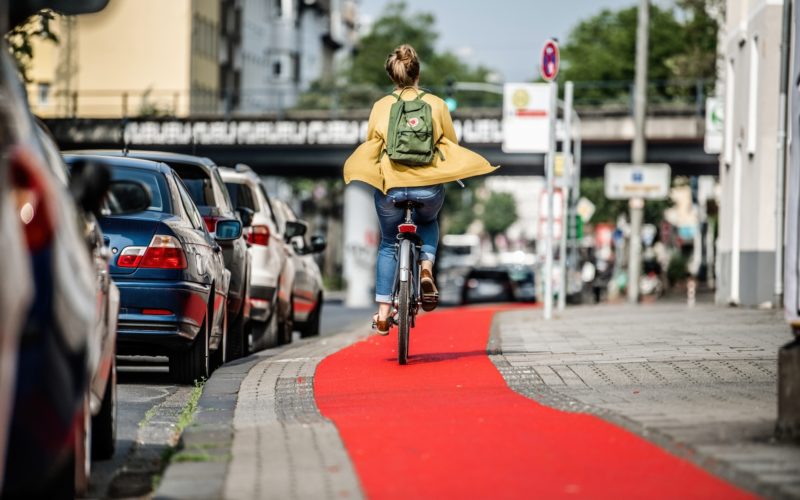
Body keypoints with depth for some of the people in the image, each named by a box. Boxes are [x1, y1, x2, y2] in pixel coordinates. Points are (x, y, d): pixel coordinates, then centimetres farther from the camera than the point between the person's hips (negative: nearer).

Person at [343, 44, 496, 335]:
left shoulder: (381, 106, 2)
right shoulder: (436, 104, 2)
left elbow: (371, 145, 10)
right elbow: (452, 143, 8)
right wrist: (449, 172, 28)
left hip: (390, 185, 0)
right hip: (429, 185, 0)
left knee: (388, 244, 19)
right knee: (428, 222, 33)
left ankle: (383, 313, 13)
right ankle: (426, 269, 5)